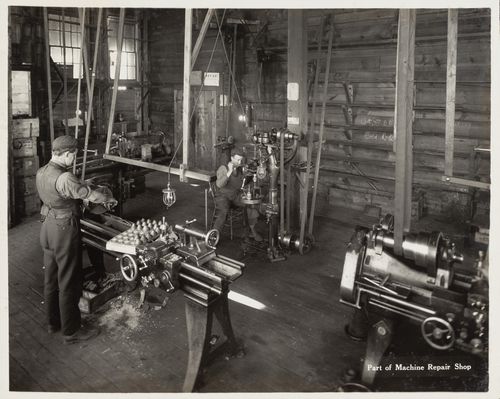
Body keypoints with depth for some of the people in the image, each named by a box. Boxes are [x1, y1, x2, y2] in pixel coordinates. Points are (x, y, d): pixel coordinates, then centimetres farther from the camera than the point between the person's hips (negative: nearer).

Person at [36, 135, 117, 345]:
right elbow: (91, 194, -21)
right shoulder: (64, 178, -27)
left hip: (47, 227, 9)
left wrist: (85, 188, 12)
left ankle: (53, 322, 37)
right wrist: (109, 198, -1)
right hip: (64, 231, -9)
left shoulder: (41, 172, 2)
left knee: (51, 278, 21)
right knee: (69, 283, 4)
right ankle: (71, 331, 17)